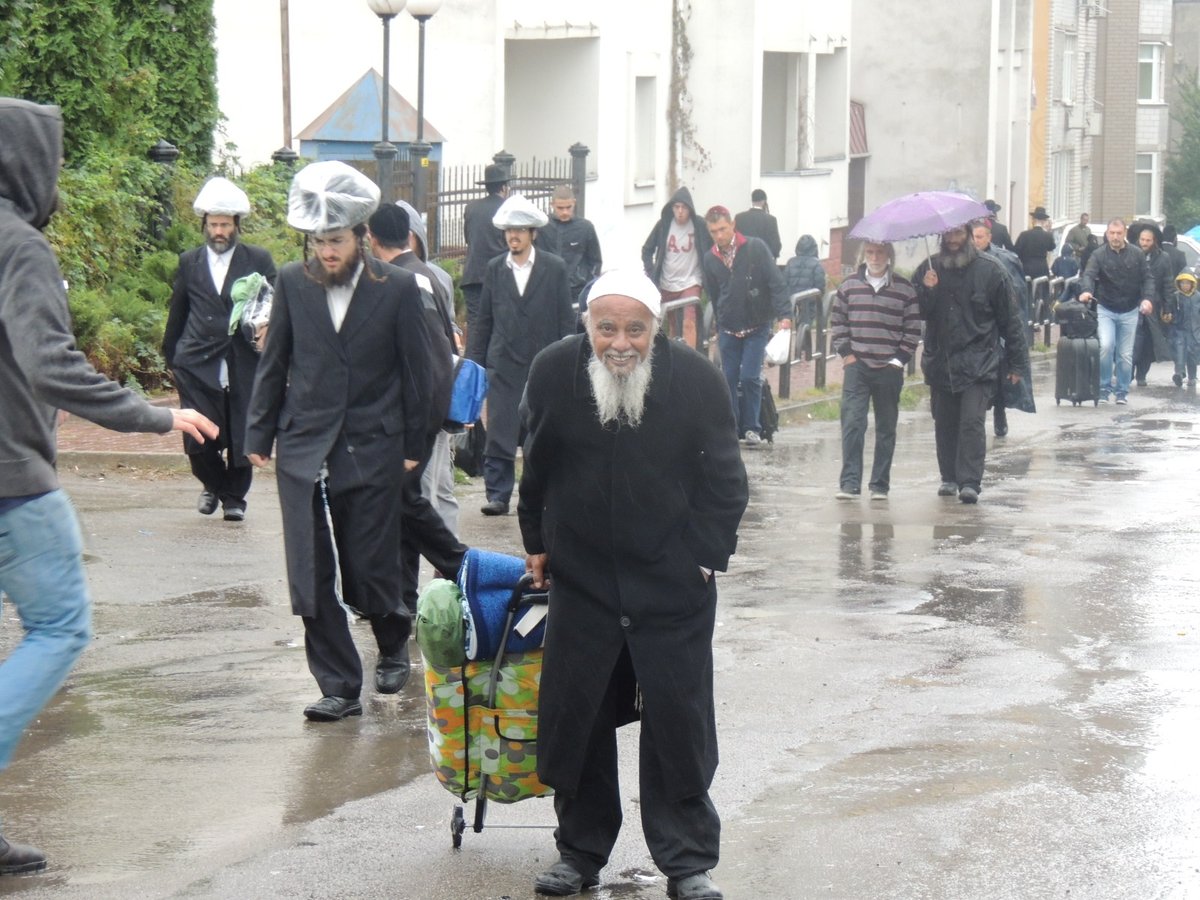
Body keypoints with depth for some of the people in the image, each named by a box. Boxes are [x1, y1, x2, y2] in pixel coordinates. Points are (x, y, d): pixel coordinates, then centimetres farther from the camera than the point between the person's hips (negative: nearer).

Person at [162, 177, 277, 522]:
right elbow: (177, 313, 17)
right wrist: (171, 356, 18)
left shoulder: (259, 260, 6)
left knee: (241, 438, 1)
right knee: (198, 441, -6)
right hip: (198, 364, 1)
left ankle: (235, 496, 22)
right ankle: (214, 485, 22)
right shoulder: (189, 262, 11)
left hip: (244, 364, -1)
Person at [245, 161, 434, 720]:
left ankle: (393, 645, 33)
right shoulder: (293, 283, 2)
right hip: (303, 449, 2)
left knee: (370, 570, 1)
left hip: (372, 451, -2)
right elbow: (274, 363, 9)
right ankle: (339, 685, 6)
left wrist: (414, 445, 3)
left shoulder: (397, 288, -3)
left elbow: (416, 372, 3)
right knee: (311, 576, -2)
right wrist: (259, 434, 7)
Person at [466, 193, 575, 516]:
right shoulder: (495, 269, 8)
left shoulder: (555, 268, 2)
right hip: (504, 365, 1)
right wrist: (473, 364, 7)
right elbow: (483, 322, 11)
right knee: (499, 433, -5)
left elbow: (566, 320, 3)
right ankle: (498, 495, 0)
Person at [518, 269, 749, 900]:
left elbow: (725, 482, 0)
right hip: (582, 581, 2)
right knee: (574, 718, 7)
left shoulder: (695, 379, -10)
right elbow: (537, 468, 11)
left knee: (679, 723, 0)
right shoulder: (553, 372, -5)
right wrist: (538, 544, 14)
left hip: (673, 585, -2)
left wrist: (704, 557, -4)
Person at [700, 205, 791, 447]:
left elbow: (776, 282, -12)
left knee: (750, 378, -9)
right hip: (728, 329, 4)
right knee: (729, 379, 3)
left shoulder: (755, 248, -9)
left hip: (757, 326, -3)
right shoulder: (710, 259, 3)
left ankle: (751, 428, 4)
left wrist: (784, 314, -22)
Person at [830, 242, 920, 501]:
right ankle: (850, 482, -11)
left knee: (886, 429, 5)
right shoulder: (849, 286, 6)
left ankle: (880, 485, 11)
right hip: (856, 366, 0)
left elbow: (913, 328, 4)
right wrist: (845, 352, 1)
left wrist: (900, 358, -4)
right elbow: (837, 321, 11)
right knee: (852, 424, -10)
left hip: (889, 370, 0)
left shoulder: (904, 289, 2)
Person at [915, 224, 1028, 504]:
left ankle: (970, 482, -14)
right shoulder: (928, 269, 6)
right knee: (944, 424, 11)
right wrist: (926, 290, -17)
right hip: (940, 362, 4)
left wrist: (1016, 362, 2)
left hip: (978, 363, -3)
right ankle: (949, 478, 24)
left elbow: (1009, 319, 3)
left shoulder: (988, 270, -1)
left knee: (972, 422, -13)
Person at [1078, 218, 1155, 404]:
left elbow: (1147, 278, 3)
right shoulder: (1099, 255, -5)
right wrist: (1086, 290, -39)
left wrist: (1147, 298, -15)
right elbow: (1088, 275, -18)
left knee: (1126, 354, 5)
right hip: (1106, 310, -2)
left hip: (1130, 312, 2)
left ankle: (1121, 391, 17)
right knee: (1106, 346, -19)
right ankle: (1104, 387, -5)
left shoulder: (1137, 255, 2)